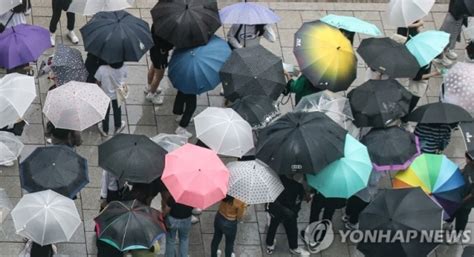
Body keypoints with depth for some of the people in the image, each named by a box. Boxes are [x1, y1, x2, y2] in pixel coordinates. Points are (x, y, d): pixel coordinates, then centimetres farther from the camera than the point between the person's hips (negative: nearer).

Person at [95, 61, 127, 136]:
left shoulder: (102, 69, -37)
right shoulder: (123, 68, -30)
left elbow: (98, 82, -19)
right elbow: (125, 78, -10)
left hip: (105, 94, -1)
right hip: (118, 94, 1)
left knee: (105, 112, 26)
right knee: (117, 110, 30)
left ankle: (105, 130, 48)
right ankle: (118, 127, 54)